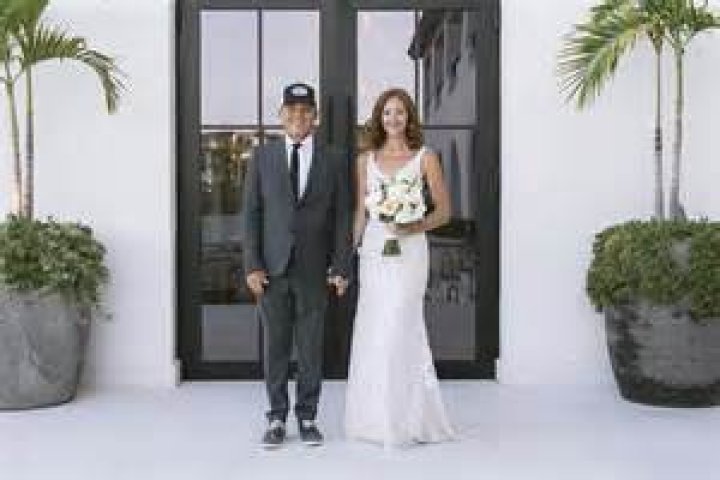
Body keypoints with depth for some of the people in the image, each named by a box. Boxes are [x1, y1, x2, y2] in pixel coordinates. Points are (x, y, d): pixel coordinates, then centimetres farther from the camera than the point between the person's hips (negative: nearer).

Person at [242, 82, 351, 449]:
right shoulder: (262, 156, 4)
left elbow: (343, 218, 4)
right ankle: (277, 419, 18)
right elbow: (251, 213, 2)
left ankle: (307, 418, 18)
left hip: (313, 270, 0)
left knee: (311, 348, 6)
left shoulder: (333, 162, 5)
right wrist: (252, 266, -5)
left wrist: (341, 268, -3)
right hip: (271, 268, 0)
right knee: (275, 347, 6)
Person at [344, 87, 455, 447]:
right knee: (373, 333, 4)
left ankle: (405, 420, 5)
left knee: (399, 330, -8)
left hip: (409, 250, -3)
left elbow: (444, 211, 0)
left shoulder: (425, 158, 2)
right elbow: (360, 214, 13)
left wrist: (414, 227, -16)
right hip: (372, 250, 4)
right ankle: (377, 418, 17)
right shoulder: (365, 160, 11)